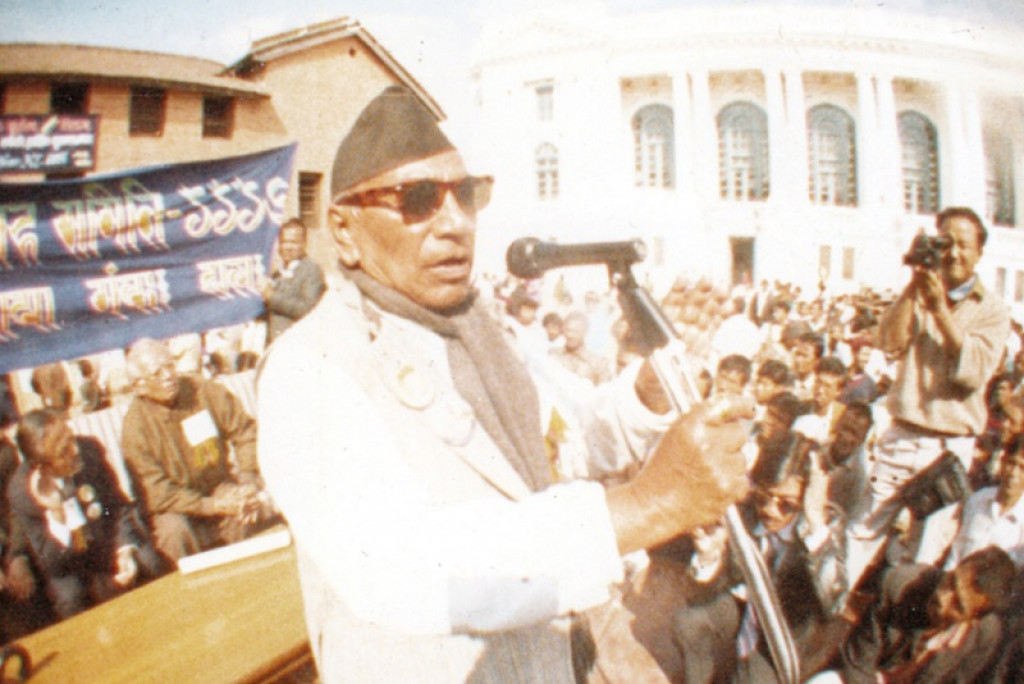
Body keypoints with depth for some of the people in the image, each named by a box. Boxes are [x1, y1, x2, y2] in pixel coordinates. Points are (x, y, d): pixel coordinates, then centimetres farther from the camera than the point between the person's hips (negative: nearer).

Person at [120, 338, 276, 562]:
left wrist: (248, 481, -14)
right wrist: (214, 506, -23)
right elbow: (157, 495, -16)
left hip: (221, 487, 3)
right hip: (178, 508, -2)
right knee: (173, 529, -34)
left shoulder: (204, 390, -7)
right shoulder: (135, 425, -14)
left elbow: (245, 431, 1)